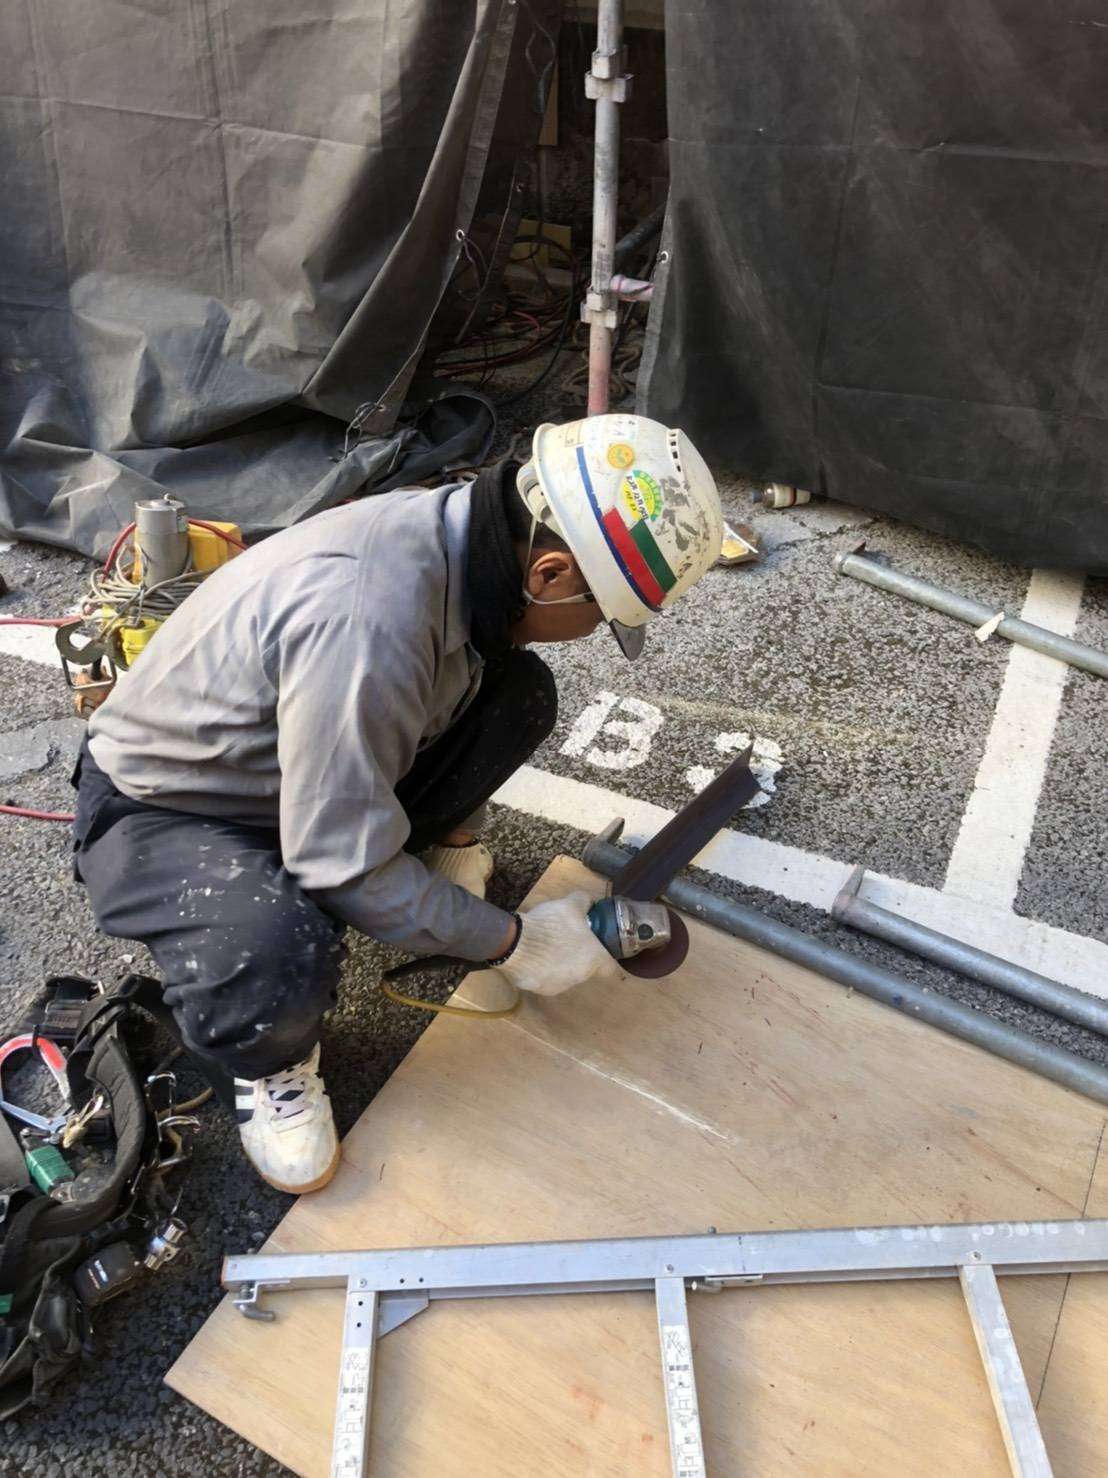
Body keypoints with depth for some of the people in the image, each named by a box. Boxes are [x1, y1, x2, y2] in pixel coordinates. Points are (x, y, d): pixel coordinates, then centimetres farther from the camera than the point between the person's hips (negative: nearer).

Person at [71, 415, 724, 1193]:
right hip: (161, 812, -7)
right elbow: (345, 867, -31)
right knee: (281, 961, -37)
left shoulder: (462, 527, -13)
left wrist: (456, 844, 9)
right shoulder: (367, 619, -40)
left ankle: (419, 845, 16)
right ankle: (271, 1062, -1)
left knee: (519, 693, -8)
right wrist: (514, 942, -20)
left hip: (277, 765, 7)